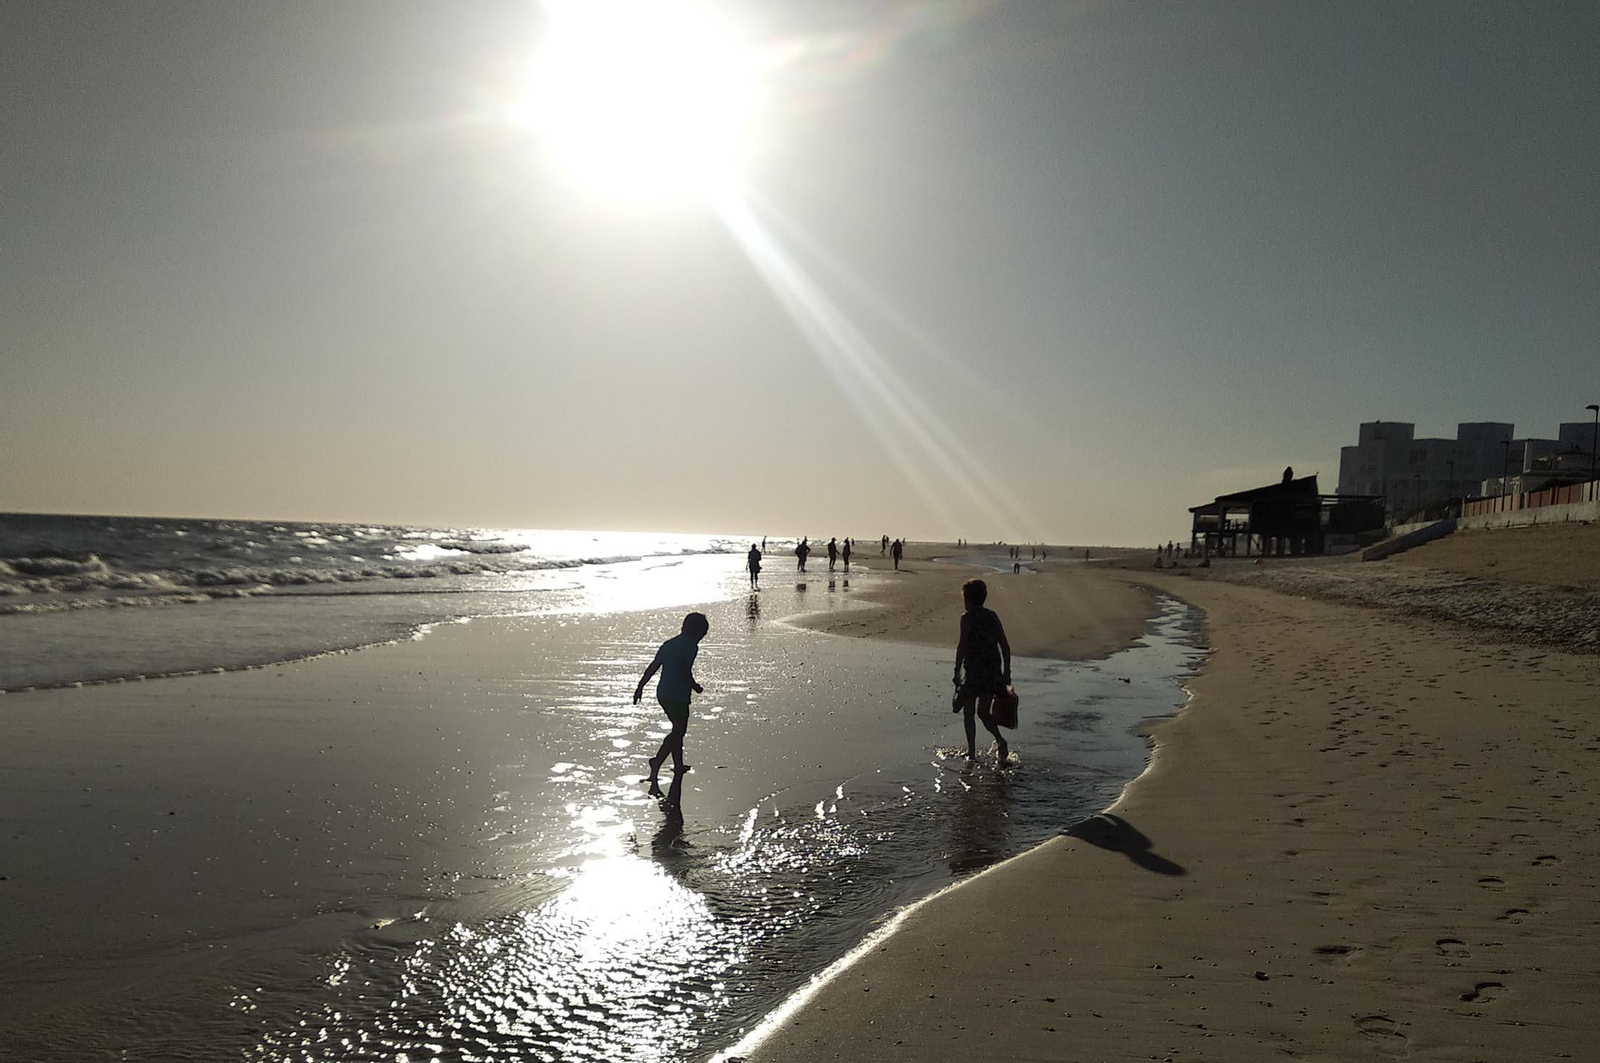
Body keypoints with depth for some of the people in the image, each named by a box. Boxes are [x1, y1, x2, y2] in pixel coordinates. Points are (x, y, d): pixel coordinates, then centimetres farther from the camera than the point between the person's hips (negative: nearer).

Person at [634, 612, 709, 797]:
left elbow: (653, 667, 11)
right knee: (678, 732, -1)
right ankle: (657, 762, -18)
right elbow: (686, 671, -22)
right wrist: (695, 687, -5)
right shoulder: (691, 647, -11)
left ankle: (678, 766, 33)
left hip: (662, 694, 8)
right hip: (678, 696, -8)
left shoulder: (669, 644, 12)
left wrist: (640, 687, 14)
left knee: (678, 730, 23)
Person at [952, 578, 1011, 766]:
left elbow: (962, 646, -13)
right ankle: (1000, 740, -7)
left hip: (974, 670, -5)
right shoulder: (992, 616, 10)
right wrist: (1006, 672, 14)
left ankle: (972, 752, 8)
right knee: (983, 711, 15)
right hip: (994, 671, 5)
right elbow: (1005, 646, 9)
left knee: (968, 713, 8)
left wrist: (957, 671, -9)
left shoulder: (967, 617, -6)